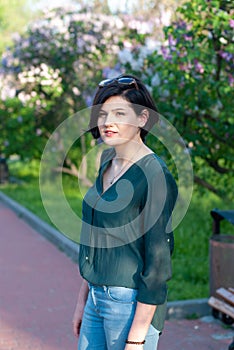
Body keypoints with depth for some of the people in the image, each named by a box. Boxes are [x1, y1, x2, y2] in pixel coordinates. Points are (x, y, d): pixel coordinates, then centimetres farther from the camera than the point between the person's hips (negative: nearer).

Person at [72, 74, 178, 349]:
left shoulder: (155, 175, -18)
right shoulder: (107, 164, 6)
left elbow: (158, 262, -18)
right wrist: (83, 301, 16)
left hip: (133, 305, -7)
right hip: (98, 297, 8)